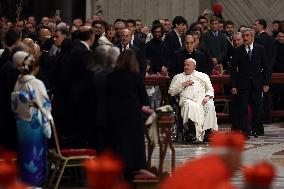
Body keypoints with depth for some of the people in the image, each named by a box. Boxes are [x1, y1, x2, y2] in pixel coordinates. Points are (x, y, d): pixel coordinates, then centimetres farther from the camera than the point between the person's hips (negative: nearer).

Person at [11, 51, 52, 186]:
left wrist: (22, 112, 15)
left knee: (25, 152, 18)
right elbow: (44, 107, -15)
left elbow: (14, 105, 3)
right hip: (35, 125, -6)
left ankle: (25, 178, 27)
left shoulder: (18, 83, -3)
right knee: (35, 154, 7)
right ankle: (35, 180, 14)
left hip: (21, 123, 6)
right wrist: (47, 126, -5)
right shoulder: (36, 84, -20)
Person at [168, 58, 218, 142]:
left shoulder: (203, 76, 27)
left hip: (202, 100, 2)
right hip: (187, 99, -2)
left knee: (210, 105, -33)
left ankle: (208, 130, -37)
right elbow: (171, 91, 16)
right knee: (190, 105, -39)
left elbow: (210, 89, 20)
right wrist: (183, 85, 4)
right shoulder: (178, 77, 26)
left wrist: (207, 97, -2)